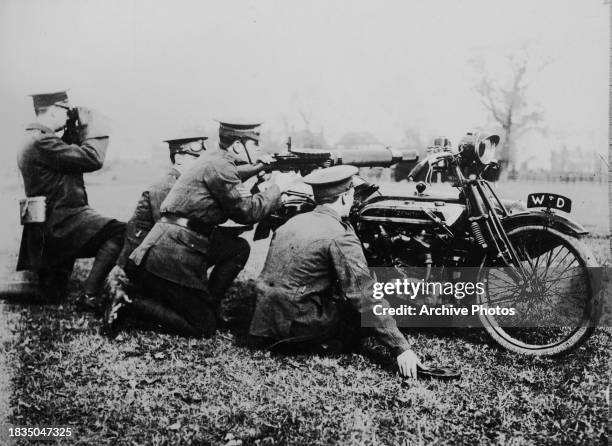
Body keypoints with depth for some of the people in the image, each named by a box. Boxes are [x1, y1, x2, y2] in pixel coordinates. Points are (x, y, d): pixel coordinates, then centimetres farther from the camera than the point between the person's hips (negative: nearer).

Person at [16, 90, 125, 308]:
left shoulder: (33, 139, 14)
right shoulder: (42, 142, -19)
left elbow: (70, 155, 22)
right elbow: (93, 159, -22)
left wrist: (74, 130, 11)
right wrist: (92, 123, -9)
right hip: (61, 223, -11)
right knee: (120, 231, -19)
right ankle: (89, 295, -21)